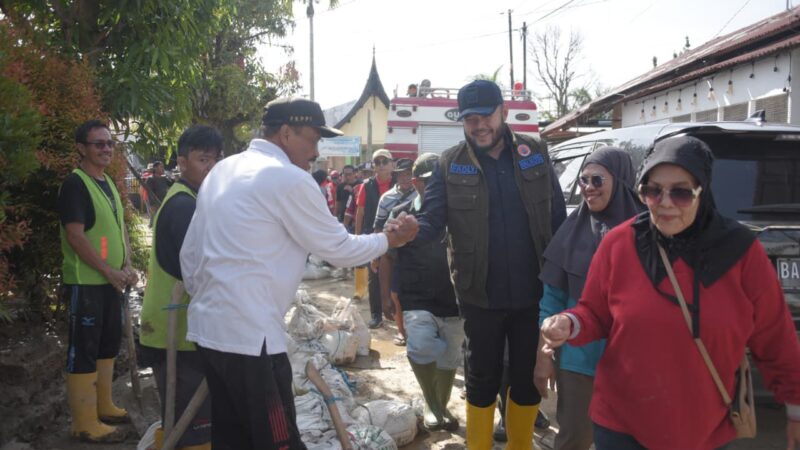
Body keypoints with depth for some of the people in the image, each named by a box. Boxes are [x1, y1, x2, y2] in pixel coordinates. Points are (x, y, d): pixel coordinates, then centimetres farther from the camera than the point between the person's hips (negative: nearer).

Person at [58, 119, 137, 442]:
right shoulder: (75, 183, -12)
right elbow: (75, 235, -19)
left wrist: (127, 266, 3)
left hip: (111, 281, 9)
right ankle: (85, 423, 5)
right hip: (85, 282, -9)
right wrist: (109, 271, -17)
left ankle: (103, 406, 31)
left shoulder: (108, 183, 13)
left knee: (108, 345, 17)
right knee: (83, 351, -2)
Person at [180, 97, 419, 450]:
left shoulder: (222, 170, 14)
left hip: (208, 326, 9)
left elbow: (189, 253, 16)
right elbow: (339, 249, -5)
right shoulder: (288, 179, -11)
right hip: (249, 334, -9)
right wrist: (390, 239, 10)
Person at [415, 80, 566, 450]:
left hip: (533, 293, 2)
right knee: (483, 378, 13)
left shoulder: (534, 154, 0)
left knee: (529, 377, 15)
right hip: (480, 294, -1)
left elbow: (558, 219, 2)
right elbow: (432, 219, -11)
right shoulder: (450, 164, -4)